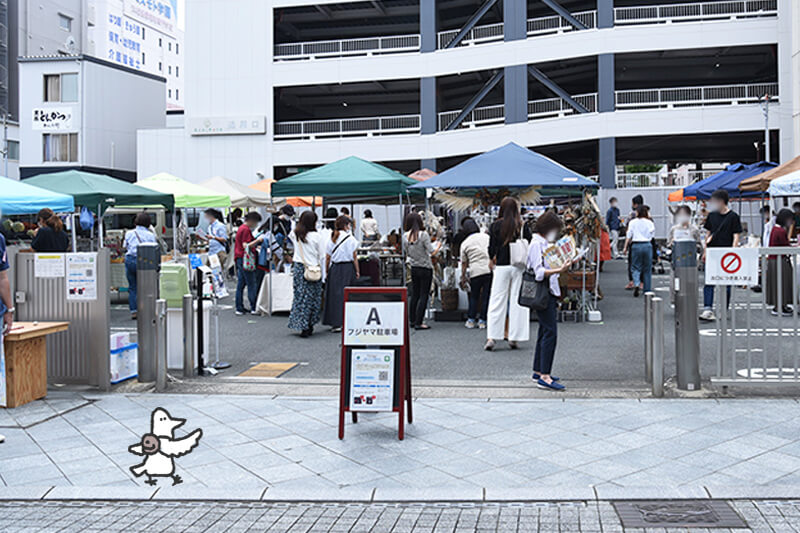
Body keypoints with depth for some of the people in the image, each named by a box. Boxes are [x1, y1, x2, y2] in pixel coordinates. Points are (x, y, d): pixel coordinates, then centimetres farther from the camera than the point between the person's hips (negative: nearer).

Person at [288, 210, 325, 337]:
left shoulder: (295, 234, 0)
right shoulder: (316, 236, -9)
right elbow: (321, 256, -2)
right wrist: (321, 272, 7)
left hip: (298, 268, 4)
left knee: (300, 296, 10)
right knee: (312, 298, 5)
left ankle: (301, 325, 11)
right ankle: (308, 327, 8)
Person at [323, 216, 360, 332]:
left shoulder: (332, 238, 3)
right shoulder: (350, 238, -7)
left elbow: (327, 257, 5)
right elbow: (354, 256, -5)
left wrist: (327, 270, 14)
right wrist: (357, 271, 2)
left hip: (335, 268, 3)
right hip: (347, 268, -3)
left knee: (334, 294, 7)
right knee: (345, 294, 3)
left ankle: (334, 323, 8)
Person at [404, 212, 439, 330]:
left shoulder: (405, 236, -2)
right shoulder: (423, 235, -17)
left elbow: (408, 253, 7)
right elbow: (432, 252, -15)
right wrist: (438, 246, 3)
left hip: (414, 268, 5)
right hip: (425, 269, -5)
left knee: (414, 295, 16)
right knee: (423, 296, 0)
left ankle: (412, 320, 23)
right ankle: (419, 323, 0)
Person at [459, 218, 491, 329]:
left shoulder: (465, 243, 5)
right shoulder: (486, 236, 8)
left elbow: (464, 263, 10)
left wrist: (463, 277, 19)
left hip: (475, 271, -1)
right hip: (489, 269, 1)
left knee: (474, 296, 14)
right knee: (486, 296, 6)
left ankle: (471, 320, 14)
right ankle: (482, 321, 9)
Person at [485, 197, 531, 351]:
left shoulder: (496, 226, -2)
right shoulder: (522, 225, -2)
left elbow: (491, 249, -1)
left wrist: (493, 259, 18)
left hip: (502, 267, 0)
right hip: (519, 267, 0)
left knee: (497, 301, 4)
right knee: (517, 301, 7)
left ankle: (492, 337, -2)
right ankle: (515, 338, 9)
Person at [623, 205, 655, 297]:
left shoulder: (632, 222, 1)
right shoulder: (650, 223, 4)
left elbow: (629, 236, 1)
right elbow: (652, 235, 4)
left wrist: (626, 247, 6)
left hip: (636, 245, -1)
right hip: (647, 245, 1)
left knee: (635, 267, 5)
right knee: (647, 268, 9)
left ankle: (636, 284, -19)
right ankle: (647, 289, 11)